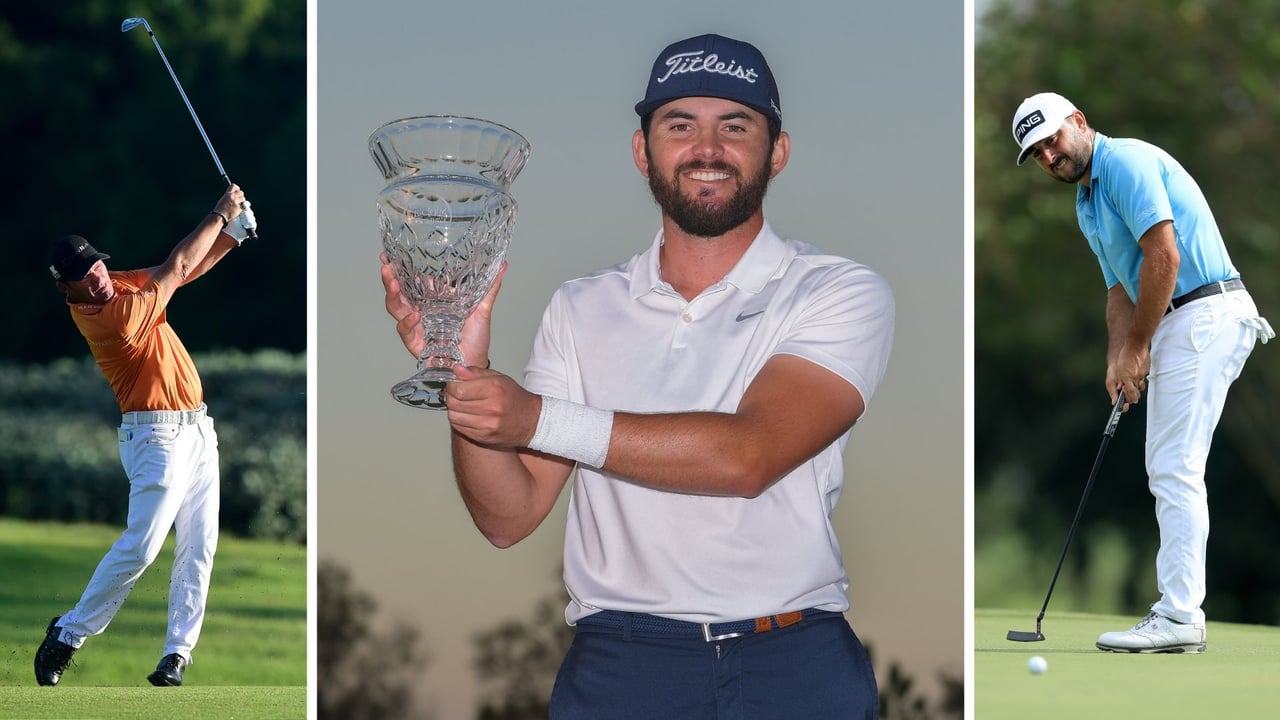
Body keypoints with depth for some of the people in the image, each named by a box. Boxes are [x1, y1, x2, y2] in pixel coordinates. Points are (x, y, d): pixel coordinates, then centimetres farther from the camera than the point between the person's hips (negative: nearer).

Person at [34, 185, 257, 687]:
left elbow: (185, 270, 16)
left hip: (196, 429, 9)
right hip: (158, 435, -9)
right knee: (141, 545, -15)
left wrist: (232, 233, 1)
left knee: (199, 547, 3)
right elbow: (176, 269, -15)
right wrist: (220, 215, -4)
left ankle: (178, 650, 5)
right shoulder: (110, 317, -22)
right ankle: (68, 634, 0)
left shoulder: (121, 285, 5)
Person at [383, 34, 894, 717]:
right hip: (617, 657, 2)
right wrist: (467, 375, -10)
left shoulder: (842, 295, 0)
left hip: (794, 663, -2)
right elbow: (509, 518, 6)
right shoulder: (582, 309, 10)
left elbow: (749, 455, -15)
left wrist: (540, 420, -18)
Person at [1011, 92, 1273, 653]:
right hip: (1178, 326, 10)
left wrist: (1136, 347, -12)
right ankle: (1178, 607, 14)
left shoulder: (1126, 162, -12)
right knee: (1170, 470, 11)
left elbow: (1164, 256, -19)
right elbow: (1120, 289, 19)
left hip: (1204, 315, -10)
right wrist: (1118, 360, 2)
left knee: (1175, 469, -12)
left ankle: (1178, 618, -12)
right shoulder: (1087, 206, 19)